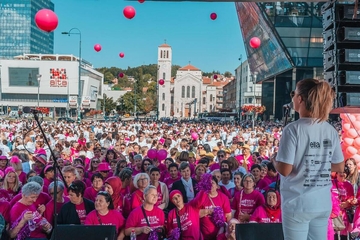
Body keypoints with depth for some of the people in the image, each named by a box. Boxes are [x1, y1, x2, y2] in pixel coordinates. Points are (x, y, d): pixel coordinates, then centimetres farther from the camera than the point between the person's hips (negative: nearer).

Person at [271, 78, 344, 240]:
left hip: (297, 203, -5)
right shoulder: (331, 131, 0)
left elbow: (284, 170, -18)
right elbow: (339, 167, 8)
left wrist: (274, 160, 2)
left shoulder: (293, 129, -17)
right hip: (323, 204, 5)